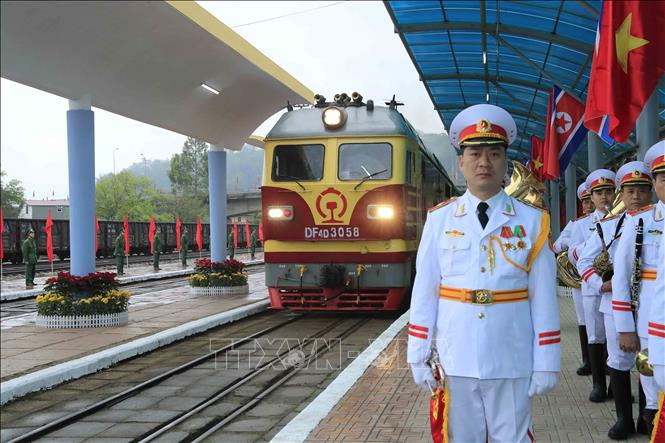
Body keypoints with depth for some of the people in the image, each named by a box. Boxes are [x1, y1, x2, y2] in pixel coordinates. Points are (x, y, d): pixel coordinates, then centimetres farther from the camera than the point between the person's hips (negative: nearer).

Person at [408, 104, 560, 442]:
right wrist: (418, 355, 1)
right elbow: (424, 291, 1)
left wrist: (546, 363, -2)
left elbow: (543, 299, -2)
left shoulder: (532, 221, -1)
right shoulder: (439, 220, 0)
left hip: (512, 363, 0)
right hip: (453, 361, 1)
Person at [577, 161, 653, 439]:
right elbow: (584, 261, 9)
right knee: (619, 361, 8)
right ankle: (624, 418, 21)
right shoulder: (607, 225, 6)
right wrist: (601, 284, -5)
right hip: (616, 303, 2)